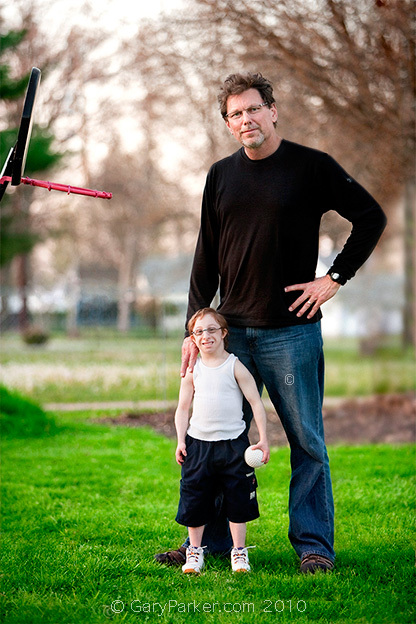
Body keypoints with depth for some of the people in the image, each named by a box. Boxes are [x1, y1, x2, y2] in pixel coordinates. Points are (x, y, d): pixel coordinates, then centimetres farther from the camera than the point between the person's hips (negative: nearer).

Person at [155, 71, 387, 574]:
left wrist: (336, 277, -4)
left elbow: (372, 218, 4)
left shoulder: (311, 167, -2)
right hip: (231, 333, 4)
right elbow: (206, 261, 13)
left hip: (292, 331, -4)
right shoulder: (221, 176, 10)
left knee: (307, 443, 1)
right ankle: (210, 541, 15)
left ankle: (313, 545, 8)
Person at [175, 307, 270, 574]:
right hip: (198, 443, 2)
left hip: (233, 443, -2)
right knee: (194, 499, 5)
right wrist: (181, 441, 0)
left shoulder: (235, 367, -4)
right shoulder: (193, 371, 4)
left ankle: (239, 552, 15)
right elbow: (183, 409, 10)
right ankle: (195, 551, 18)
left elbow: (256, 402, -4)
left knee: (237, 498, 4)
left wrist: (263, 439, -8)